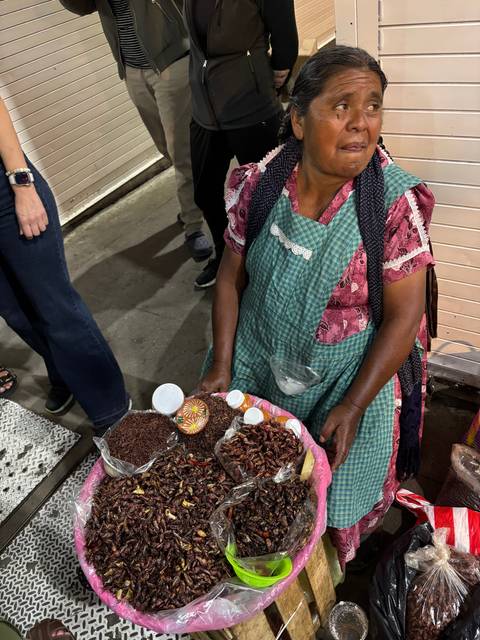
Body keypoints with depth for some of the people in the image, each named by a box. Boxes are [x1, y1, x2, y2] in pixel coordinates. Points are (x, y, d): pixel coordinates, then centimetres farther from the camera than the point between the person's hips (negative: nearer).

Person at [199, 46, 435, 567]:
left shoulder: (396, 201, -21)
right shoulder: (258, 185, -14)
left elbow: (403, 315, -17)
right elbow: (231, 275, -4)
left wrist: (351, 408, -18)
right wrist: (221, 366, -7)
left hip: (351, 375, -2)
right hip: (259, 362, 3)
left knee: (336, 486, 14)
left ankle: (332, 565, 51)